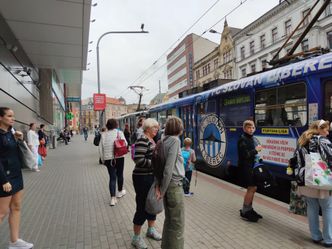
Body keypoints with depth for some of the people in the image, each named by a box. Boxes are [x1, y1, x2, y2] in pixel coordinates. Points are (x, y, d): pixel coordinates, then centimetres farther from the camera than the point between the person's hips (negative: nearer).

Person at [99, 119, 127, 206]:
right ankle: (120, 191, 37)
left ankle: (113, 198, -2)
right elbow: (125, 143, -10)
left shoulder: (103, 134, 2)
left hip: (108, 158, 1)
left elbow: (100, 148, 2)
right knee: (120, 174, 18)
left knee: (112, 177, 5)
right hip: (119, 157, -1)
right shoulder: (119, 132, -5)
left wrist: (103, 159, 11)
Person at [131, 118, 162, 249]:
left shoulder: (151, 140, 10)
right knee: (142, 208, 2)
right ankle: (136, 238, 21)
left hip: (152, 177, 9)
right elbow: (139, 160, -27)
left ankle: (151, 229, 41)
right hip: (142, 178, -9)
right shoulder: (143, 140, -19)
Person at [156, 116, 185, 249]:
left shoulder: (164, 140, 6)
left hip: (166, 183, 8)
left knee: (169, 219, 21)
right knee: (178, 223, 6)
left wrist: (158, 184, 4)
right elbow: (169, 167, -19)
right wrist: (163, 189, -13)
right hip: (174, 184, -8)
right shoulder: (175, 140, -16)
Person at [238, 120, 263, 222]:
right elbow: (245, 155, -22)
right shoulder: (243, 139, -14)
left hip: (250, 166, 9)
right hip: (244, 167, -9)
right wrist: (256, 150, -13)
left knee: (253, 188, 13)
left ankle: (249, 209, 27)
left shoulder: (251, 138, 12)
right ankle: (244, 212, 4)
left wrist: (256, 150, -2)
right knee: (251, 188, -7)